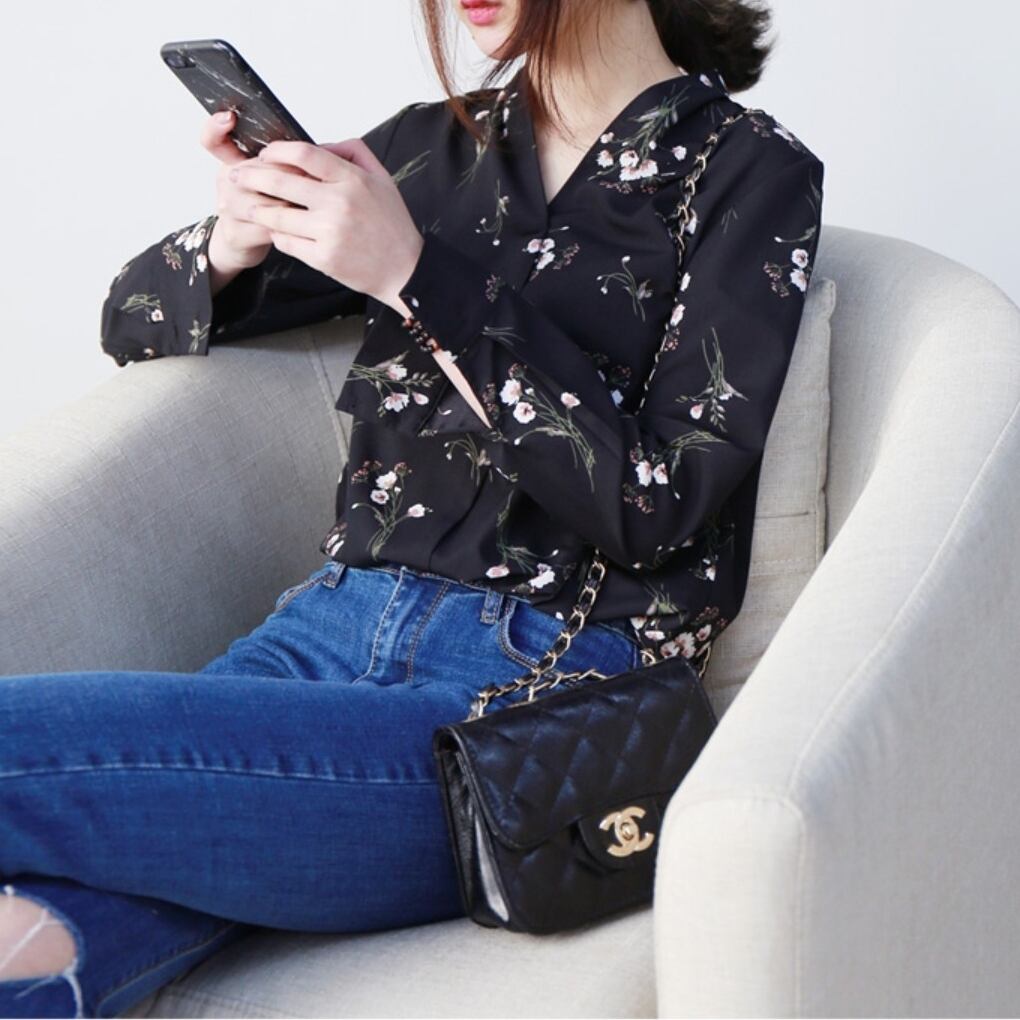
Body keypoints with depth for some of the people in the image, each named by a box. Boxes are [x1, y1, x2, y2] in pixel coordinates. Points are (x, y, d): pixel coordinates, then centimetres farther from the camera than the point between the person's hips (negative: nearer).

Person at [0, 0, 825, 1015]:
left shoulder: (750, 173, 4)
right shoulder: (433, 147, 19)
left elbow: (651, 506, -9)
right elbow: (135, 322, 23)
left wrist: (418, 278, -14)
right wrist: (231, 243, -2)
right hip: (335, 622, 5)